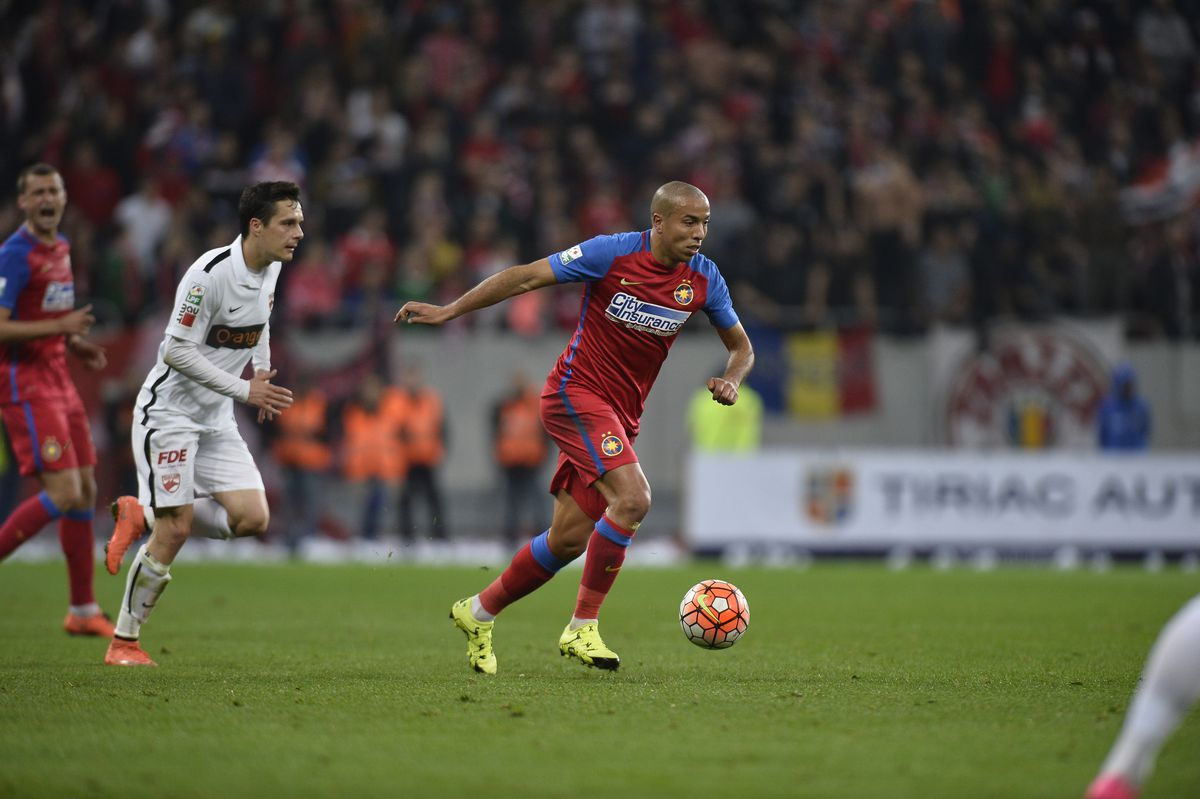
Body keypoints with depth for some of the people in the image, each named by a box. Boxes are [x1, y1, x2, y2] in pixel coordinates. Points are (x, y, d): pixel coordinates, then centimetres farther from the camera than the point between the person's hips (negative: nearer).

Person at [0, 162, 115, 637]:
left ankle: (83, 611, 14)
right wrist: (59, 328, -25)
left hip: (58, 382, 9)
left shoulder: (60, 247, 13)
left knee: (86, 491, 8)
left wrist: (74, 344, 11)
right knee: (64, 494, -17)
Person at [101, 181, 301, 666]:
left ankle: (141, 516, 15)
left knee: (252, 518, -6)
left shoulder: (271, 267, 2)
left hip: (215, 418, 8)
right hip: (168, 412, -8)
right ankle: (124, 642, 3)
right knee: (176, 529, -12)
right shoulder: (211, 274, -24)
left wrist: (263, 372, 11)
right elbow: (177, 351, -22)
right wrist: (243, 390, -21)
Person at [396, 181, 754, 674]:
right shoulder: (612, 253, -14)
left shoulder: (704, 279, 1)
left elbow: (740, 345, 15)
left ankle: (480, 613, 24)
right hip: (576, 392, -6)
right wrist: (448, 311, -11)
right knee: (633, 496, -26)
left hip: (622, 415, 6)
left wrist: (731, 381, -8)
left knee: (569, 540, 3)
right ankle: (583, 627, -16)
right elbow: (526, 278, -9)